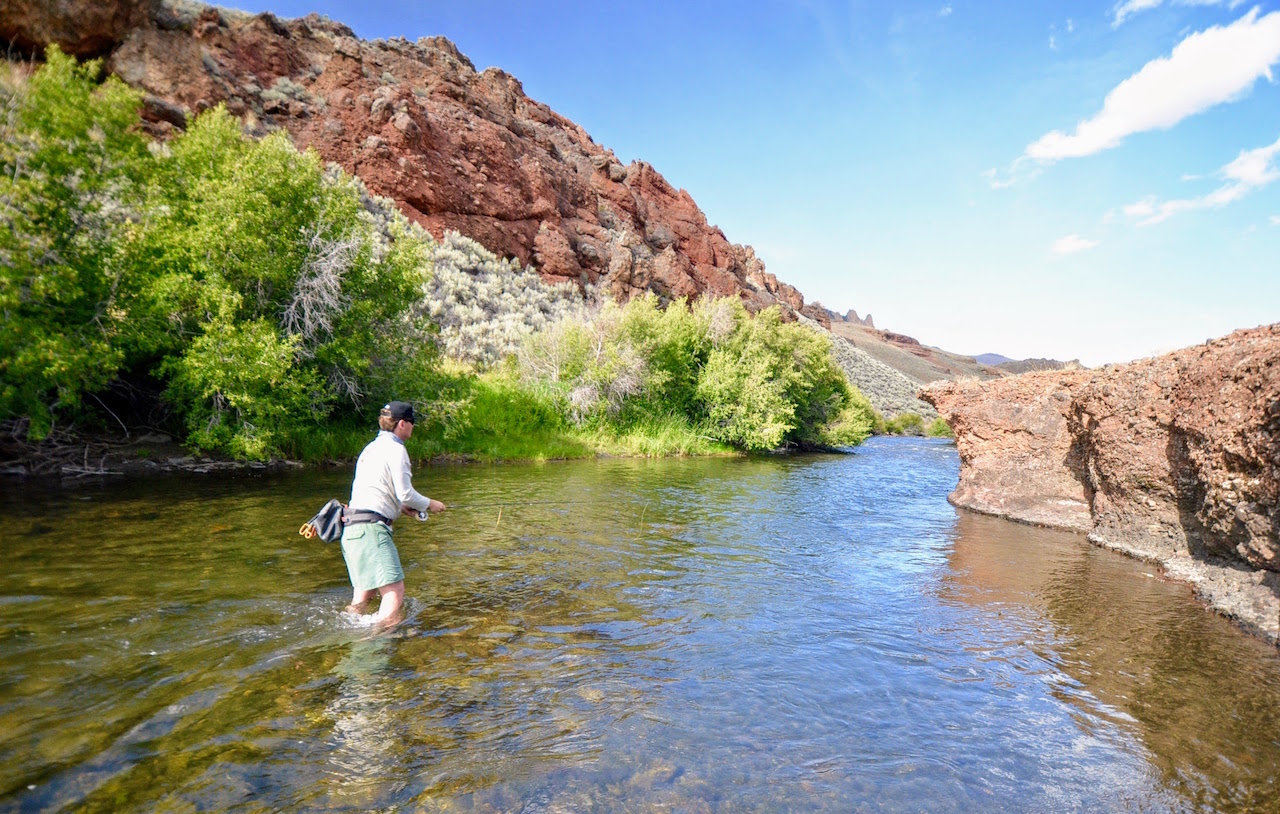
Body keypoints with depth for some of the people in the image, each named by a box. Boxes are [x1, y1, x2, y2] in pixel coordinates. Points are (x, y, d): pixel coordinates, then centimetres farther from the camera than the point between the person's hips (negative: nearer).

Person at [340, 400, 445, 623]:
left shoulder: (372, 447, 21)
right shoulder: (395, 448, -7)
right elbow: (405, 493, -11)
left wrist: (401, 507, 23)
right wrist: (429, 504, 6)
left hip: (353, 526, 10)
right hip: (371, 528, -10)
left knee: (362, 596, 15)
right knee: (395, 592, -14)